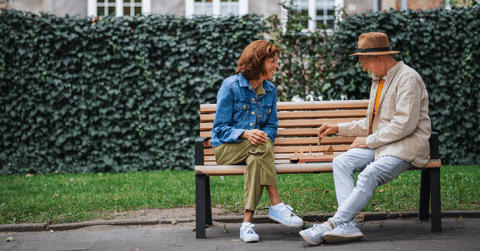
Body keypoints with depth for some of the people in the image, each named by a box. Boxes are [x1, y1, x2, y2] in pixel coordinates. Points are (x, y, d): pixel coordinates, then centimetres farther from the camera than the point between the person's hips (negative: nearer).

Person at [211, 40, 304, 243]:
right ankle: (276, 205, -33)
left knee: (256, 159, -36)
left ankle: (247, 222, -41)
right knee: (263, 146, -36)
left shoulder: (270, 90, 9)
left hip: (254, 149, 3)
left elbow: (272, 126, 12)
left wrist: (263, 135, -13)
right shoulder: (230, 86, -7)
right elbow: (220, 128, -8)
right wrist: (245, 134, -27)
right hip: (226, 149, -3)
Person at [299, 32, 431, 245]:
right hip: (380, 145, 9)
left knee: (369, 175, -32)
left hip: (406, 147, -8)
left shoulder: (408, 78, -10)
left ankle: (331, 224, -33)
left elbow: (404, 125, -18)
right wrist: (339, 128, 21)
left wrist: (369, 141, -12)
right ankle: (348, 225, -29)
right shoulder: (379, 80, 20)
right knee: (341, 162, -17)